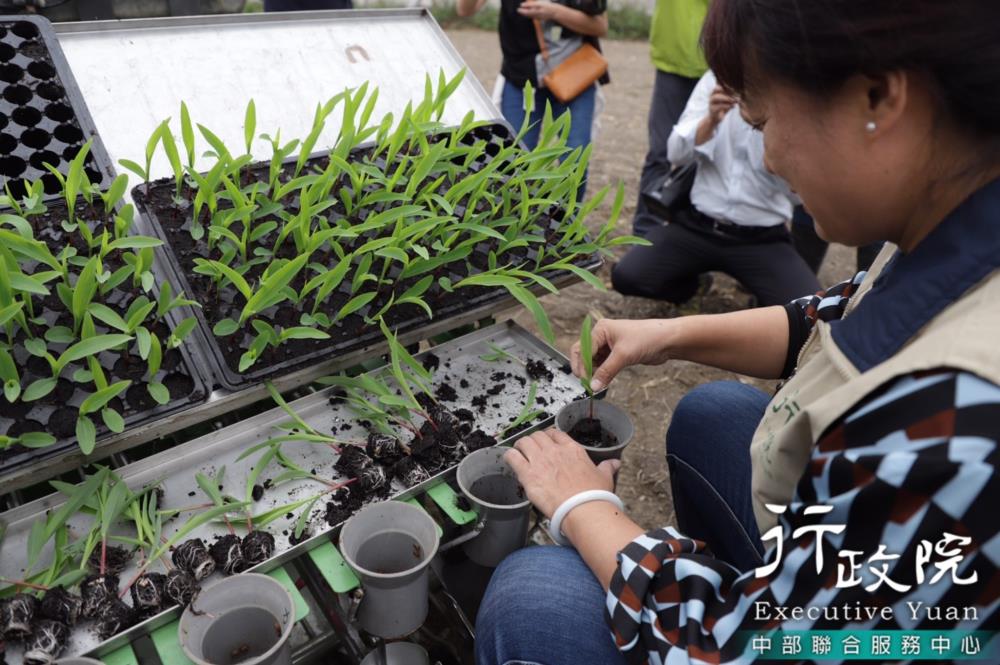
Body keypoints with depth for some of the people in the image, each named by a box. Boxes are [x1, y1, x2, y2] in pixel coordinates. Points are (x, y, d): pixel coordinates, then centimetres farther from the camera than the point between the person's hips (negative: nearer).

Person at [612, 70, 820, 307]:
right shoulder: (716, 79, 2)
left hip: (762, 238, -2)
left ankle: (767, 299, 12)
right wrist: (711, 120, -23)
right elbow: (676, 154, -4)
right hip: (698, 224, 2)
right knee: (625, 276, -18)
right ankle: (690, 282, 15)